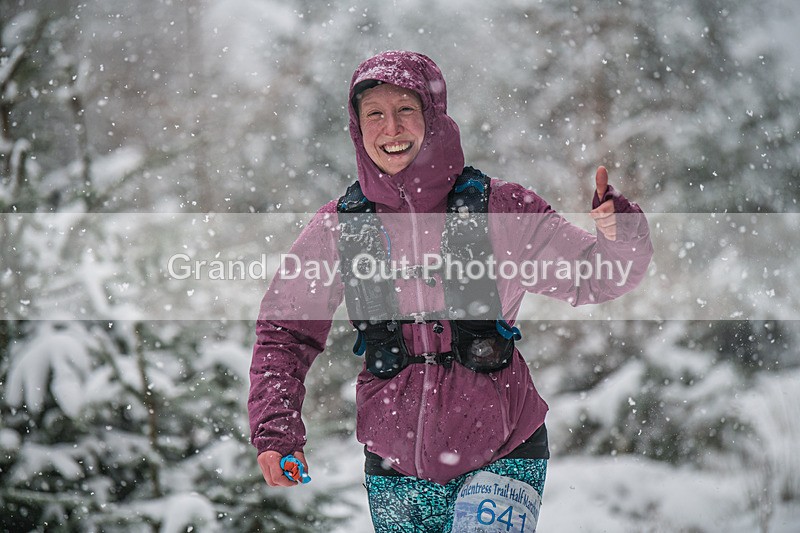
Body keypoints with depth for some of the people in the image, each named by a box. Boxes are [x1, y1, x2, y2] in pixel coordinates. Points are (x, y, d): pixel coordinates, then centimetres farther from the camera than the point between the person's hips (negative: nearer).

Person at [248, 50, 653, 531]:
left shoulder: (498, 208, -7)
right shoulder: (338, 228, -2)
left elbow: (593, 279, -4)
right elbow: (285, 332, 6)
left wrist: (620, 236, -26)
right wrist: (276, 429, -8)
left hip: (502, 454, -2)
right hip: (395, 467, 2)